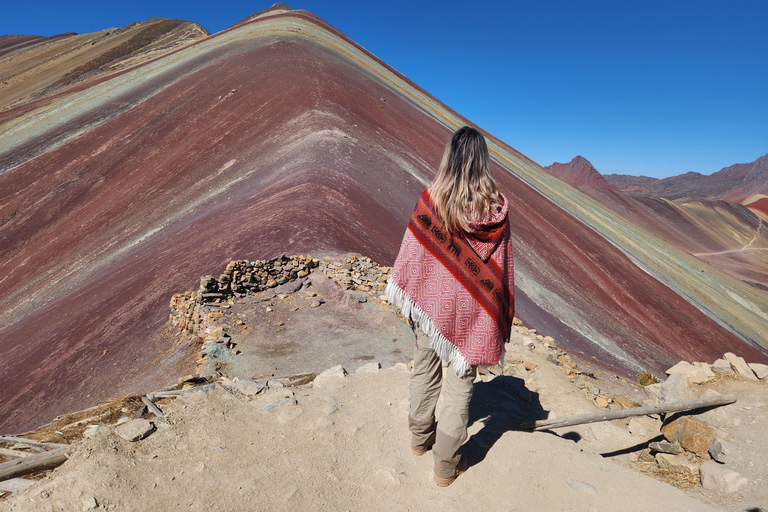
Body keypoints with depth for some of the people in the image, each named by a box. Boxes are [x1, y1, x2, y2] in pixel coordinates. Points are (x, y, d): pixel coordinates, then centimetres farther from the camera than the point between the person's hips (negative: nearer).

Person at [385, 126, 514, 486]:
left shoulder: (431, 199, -10)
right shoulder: (496, 206, -7)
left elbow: (413, 253, -5)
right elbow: (502, 265, -2)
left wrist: (406, 300, 7)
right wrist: (502, 314, 8)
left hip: (434, 301, 0)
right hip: (474, 307, 0)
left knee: (425, 371, 19)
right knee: (461, 381, 10)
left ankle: (420, 439, 40)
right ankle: (446, 464, 23)